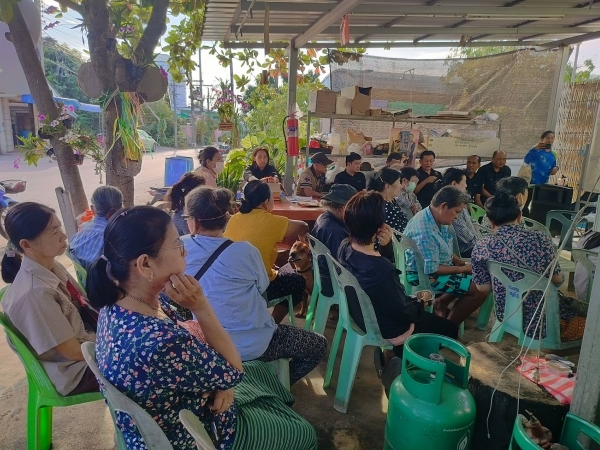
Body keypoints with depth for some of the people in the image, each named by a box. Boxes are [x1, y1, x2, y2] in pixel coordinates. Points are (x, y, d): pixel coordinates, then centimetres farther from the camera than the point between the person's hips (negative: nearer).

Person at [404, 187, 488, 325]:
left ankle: (440, 303, 13)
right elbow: (432, 270, -25)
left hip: (437, 266, 10)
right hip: (424, 275, -10)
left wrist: (459, 261, 0)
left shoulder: (437, 219, 1)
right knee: (480, 290, -13)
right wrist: (463, 269, -15)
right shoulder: (425, 232, -30)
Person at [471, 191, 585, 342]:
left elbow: (483, 288, -4)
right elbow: (558, 279, -4)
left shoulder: (481, 247, -12)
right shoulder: (540, 239, -15)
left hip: (505, 316, 4)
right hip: (540, 320, -3)